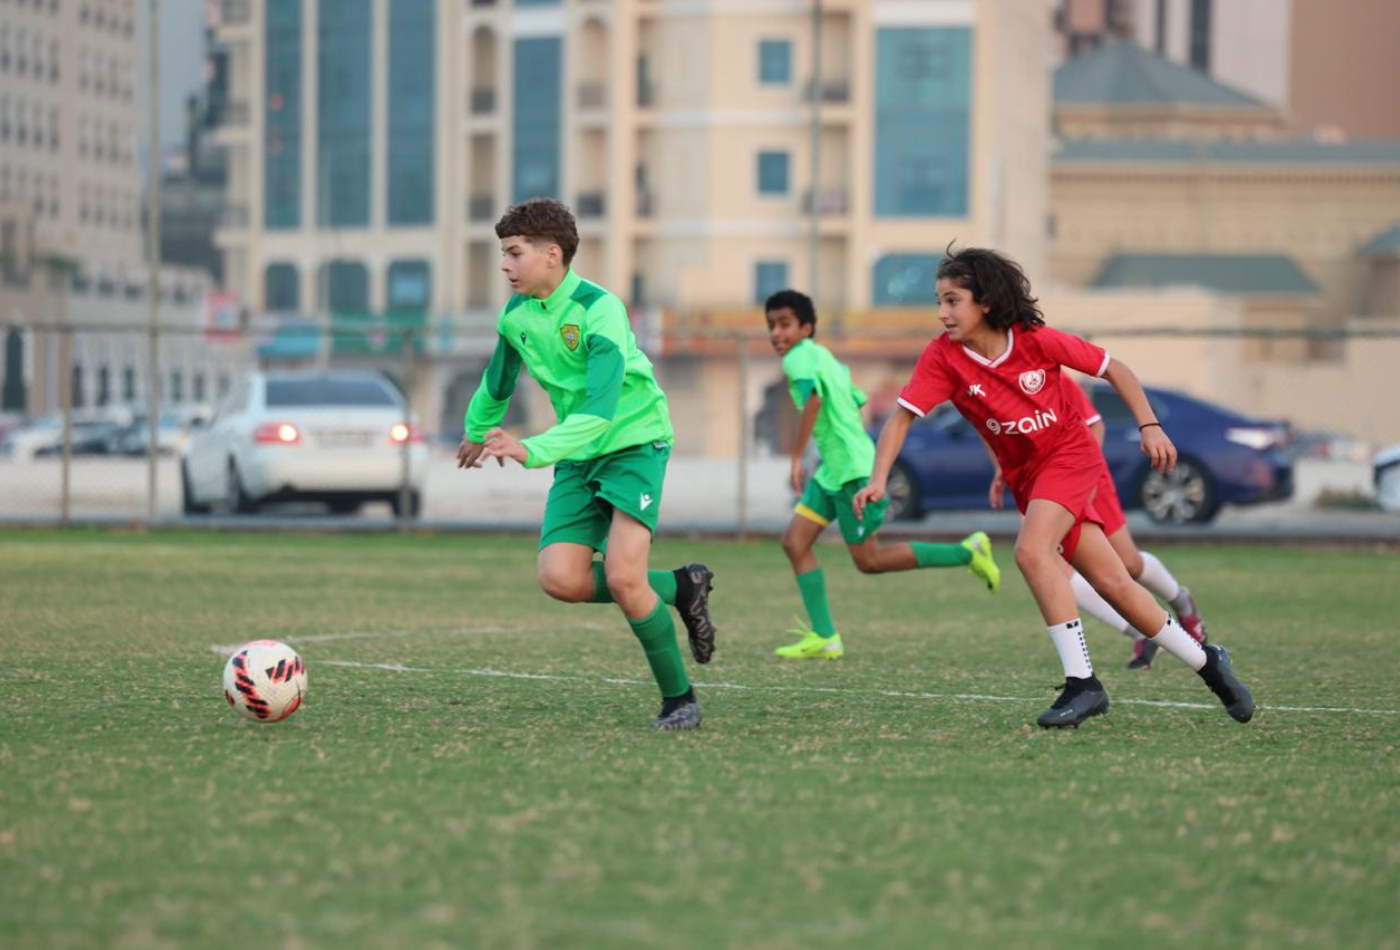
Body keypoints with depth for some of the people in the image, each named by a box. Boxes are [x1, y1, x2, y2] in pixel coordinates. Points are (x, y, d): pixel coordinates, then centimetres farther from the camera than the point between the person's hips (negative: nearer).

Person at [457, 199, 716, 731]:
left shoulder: (599, 310, -22)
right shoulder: (516, 315, 0)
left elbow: (600, 409, -32)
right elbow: (498, 381, 22)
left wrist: (532, 451, -43)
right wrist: (478, 431, 38)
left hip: (634, 441, -6)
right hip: (578, 455, 6)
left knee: (622, 577, -21)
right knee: (560, 579, -14)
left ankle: (679, 700, -1)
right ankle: (679, 587, 11)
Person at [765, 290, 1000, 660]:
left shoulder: (800, 357, -13)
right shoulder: (823, 357, 17)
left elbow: (813, 397, -31)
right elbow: (856, 400, 25)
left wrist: (797, 457, -27)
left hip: (853, 470, -10)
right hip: (832, 472, 10)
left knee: (869, 560, -4)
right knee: (795, 542, 3)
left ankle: (967, 552, 5)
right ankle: (824, 637, 2)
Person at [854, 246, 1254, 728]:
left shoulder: (1037, 341, -18)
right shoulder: (943, 356, -13)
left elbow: (1112, 368, -7)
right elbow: (903, 414, -18)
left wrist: (1149, 426, -14)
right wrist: (878, 479, -32)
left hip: (1070, 454, -4)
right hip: (1026, 475, 4)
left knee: (1032, 550, -28)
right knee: (1114, 584, 4)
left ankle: (1082, 682, -24)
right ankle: (1206, 661, 21)